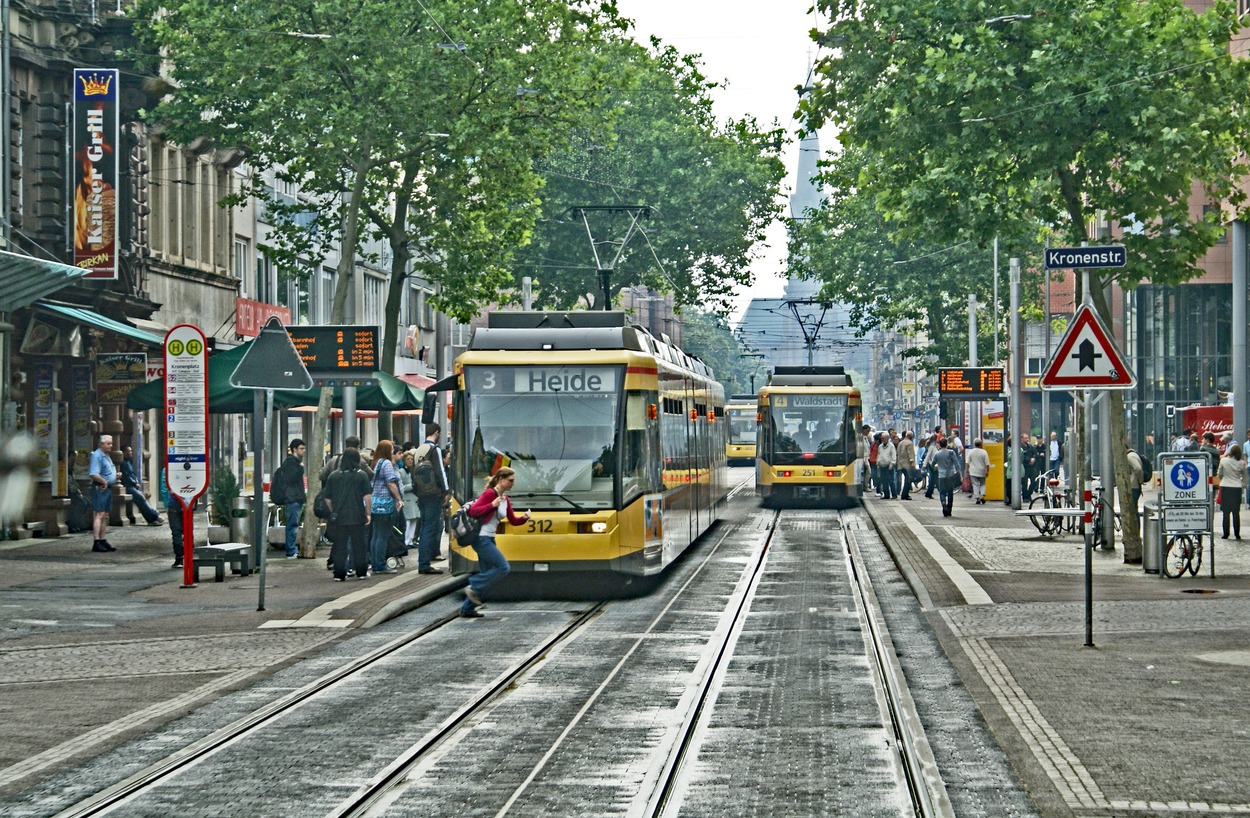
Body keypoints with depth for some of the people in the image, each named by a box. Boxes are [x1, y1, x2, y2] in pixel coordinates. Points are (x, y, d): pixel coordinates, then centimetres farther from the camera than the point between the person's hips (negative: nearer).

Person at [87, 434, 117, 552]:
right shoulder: (97, 455, -13)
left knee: (105, 516, 12)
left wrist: (116, 475, 13)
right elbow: (93, 474, -23)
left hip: (108, 488, 10)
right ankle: (97, 543, -14)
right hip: (100, 488, -10)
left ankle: (103, 541, 18)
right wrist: (104, 482, -17)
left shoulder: (107, 456, 19)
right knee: (99, 515, -12)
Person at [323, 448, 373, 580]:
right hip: (357, 517, -2)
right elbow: (367, 496, -8)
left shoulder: (333, 476, 5)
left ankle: (339, 574, 1)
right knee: (359, 545, 8)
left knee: (340, 546, 4)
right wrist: (368, 513, 0)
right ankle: (361, 572, 13)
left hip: (339, 516, 2)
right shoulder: (361, 475, -3)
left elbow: (327, 499, 8)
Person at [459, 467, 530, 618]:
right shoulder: (490, 493, -12)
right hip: (481, 538, -10)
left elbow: (513, 520, 18)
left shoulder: (505, 499, 14)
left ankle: (467, 609, 14)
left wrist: (524, 518, -3)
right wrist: (492, 505, -28)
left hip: (489, 540, 10)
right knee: (503, 567, -14)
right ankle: (473, 588, -6)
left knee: (486, 574, 10)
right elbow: (473, 511, -18)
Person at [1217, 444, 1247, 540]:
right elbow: (1244, 477, 7)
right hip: (1237, 488, 1)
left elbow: (1219, 475, 4)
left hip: (1225, 488, -1)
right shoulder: (1241, 463, -4)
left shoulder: (1223, 461, -7)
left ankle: (1226, 533, 3)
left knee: (1225, 512, 5)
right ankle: (1237, 534, 7)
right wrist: (1243, 485, 22)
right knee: (1236, 512, 7)